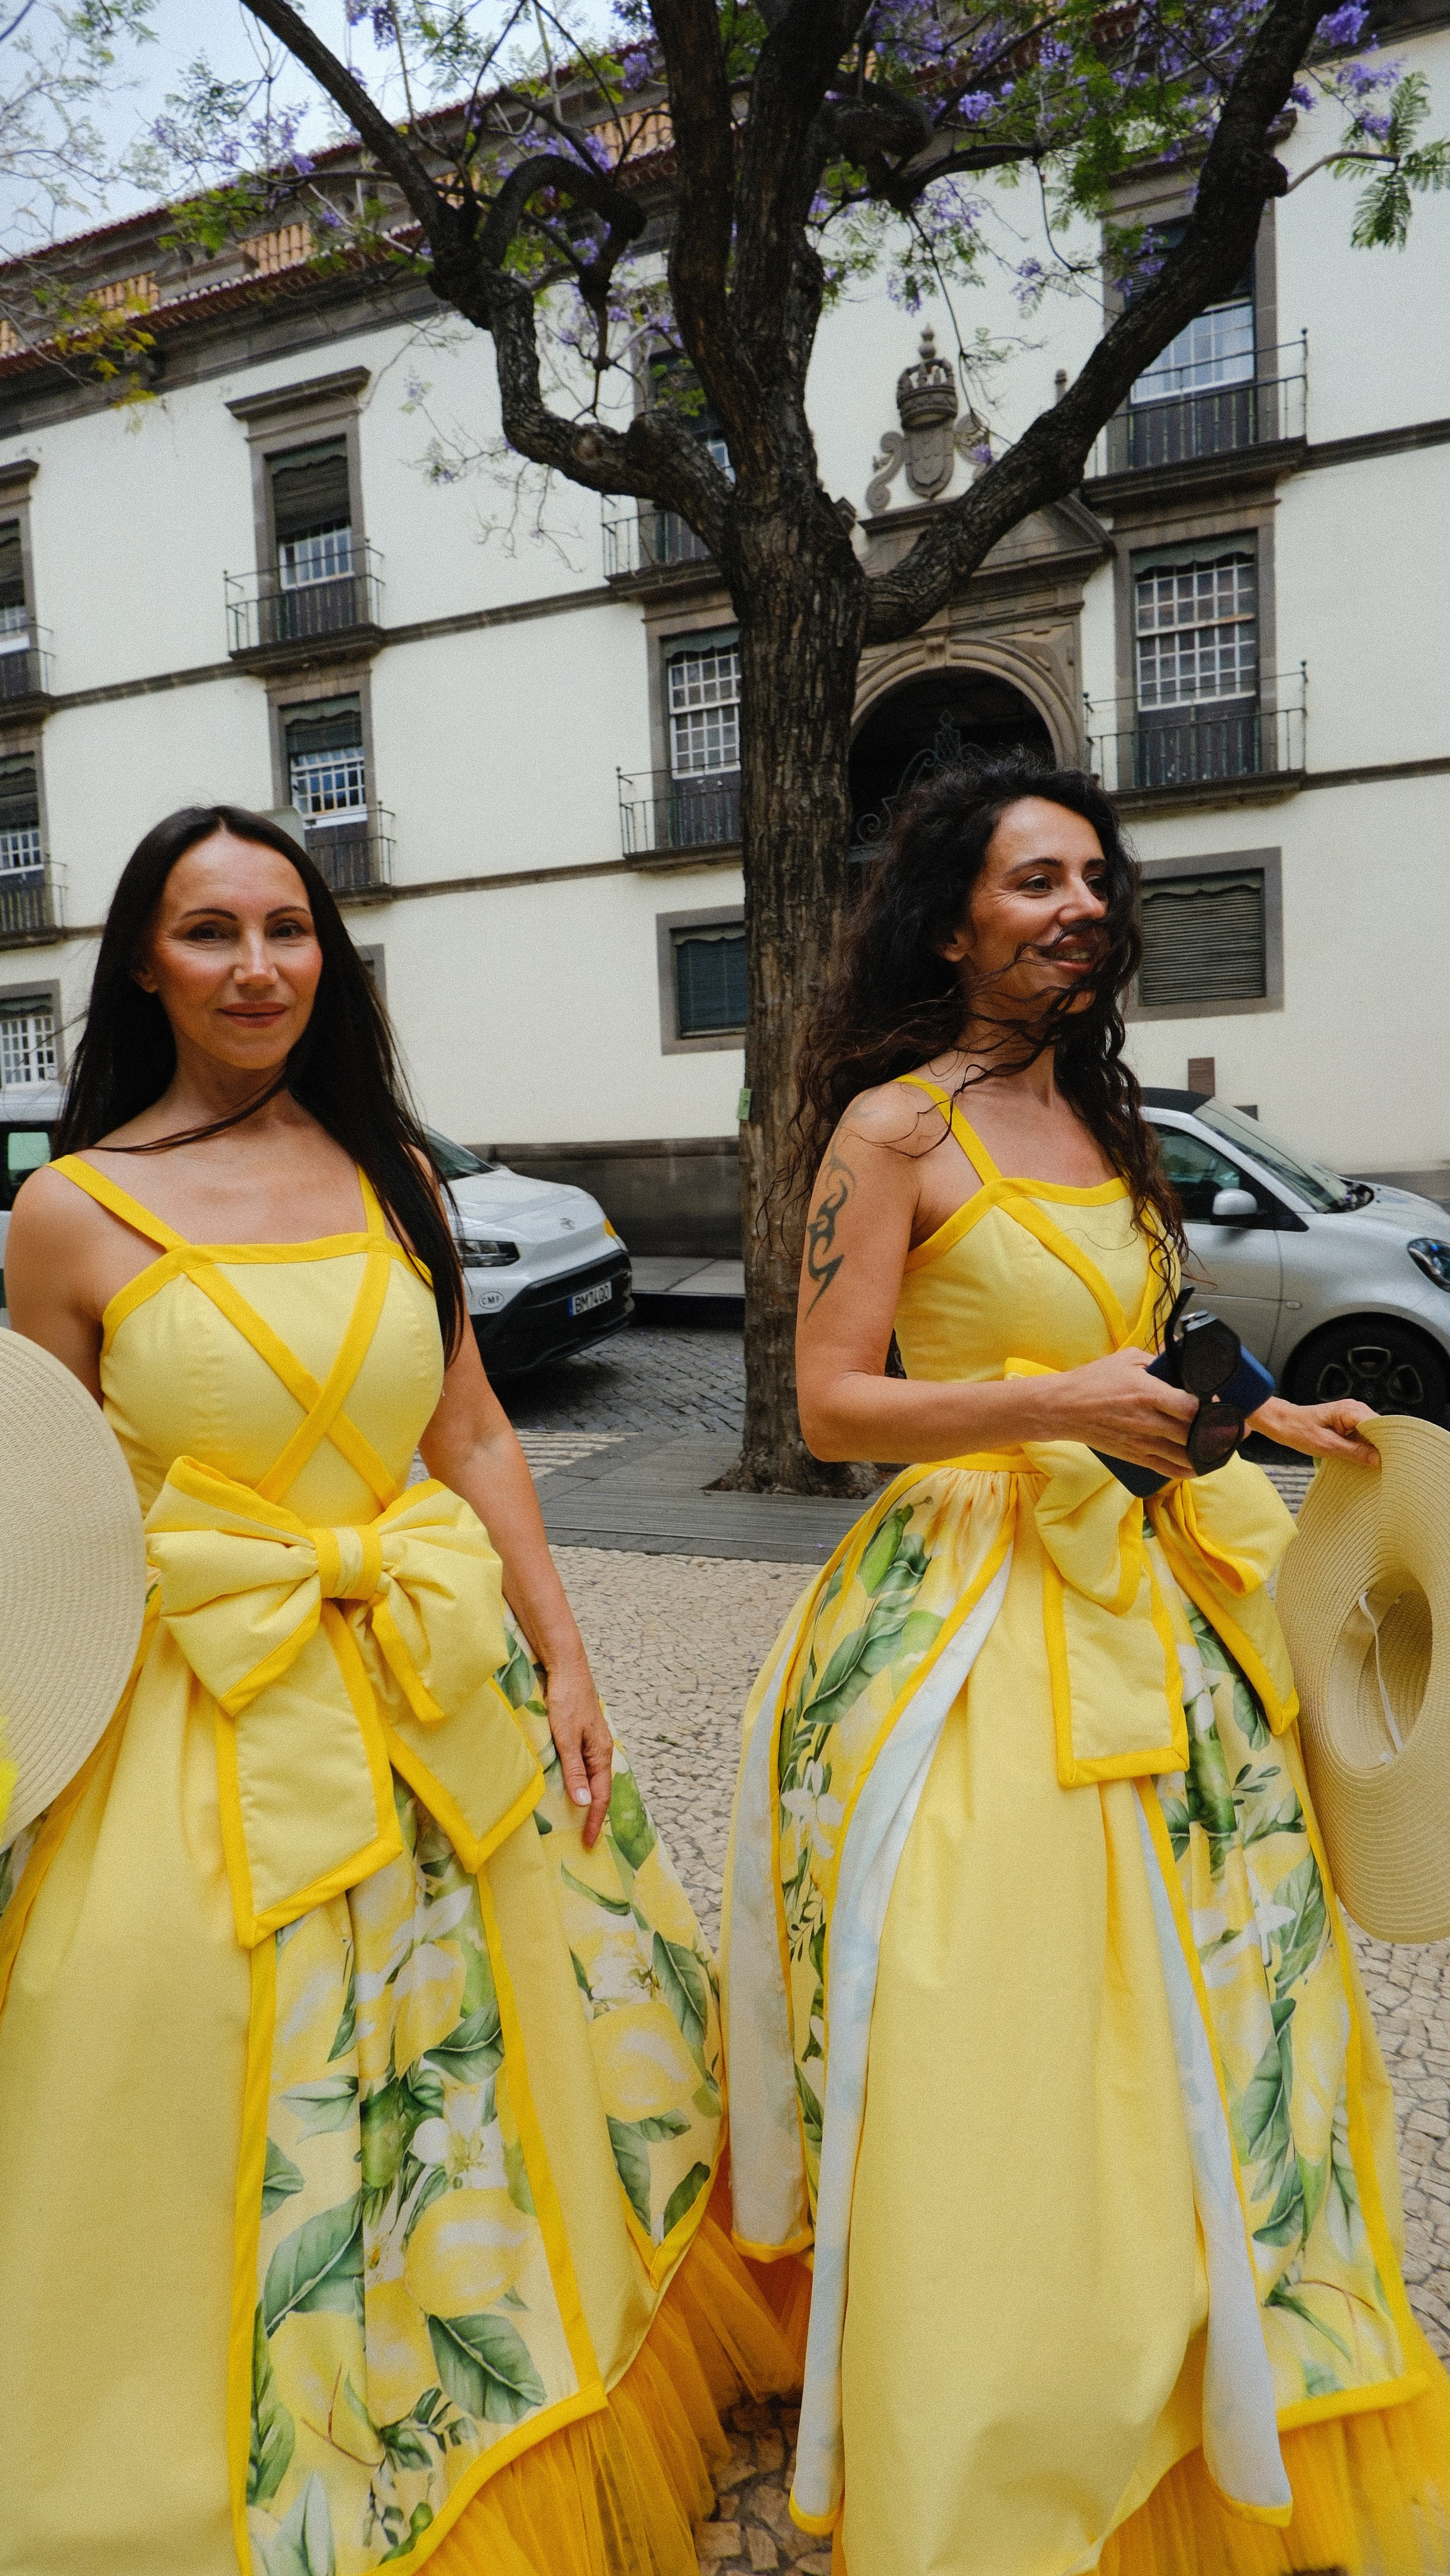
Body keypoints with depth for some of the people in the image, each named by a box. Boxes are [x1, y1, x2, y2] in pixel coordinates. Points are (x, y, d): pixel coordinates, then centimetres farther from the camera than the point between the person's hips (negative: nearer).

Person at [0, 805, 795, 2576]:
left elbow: (474, 1442, 7)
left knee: (492, 2106, 19)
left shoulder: (390, 1171, 5)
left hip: (452, 1699, 4)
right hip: (209, 1724, -3)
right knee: (252, 2158, 10)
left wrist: (561, 1663, 3)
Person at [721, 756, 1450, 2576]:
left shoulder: (1096, 1115, 14)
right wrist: (1059, 1406, -23)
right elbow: (833, 1407, -13)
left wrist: (1263, 1418, 11)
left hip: (1143, 1605, 7)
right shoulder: (893, 1126, -7)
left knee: (1175, 2040, 15)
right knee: (992, 2077, -1)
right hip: (977, 1622, -7)